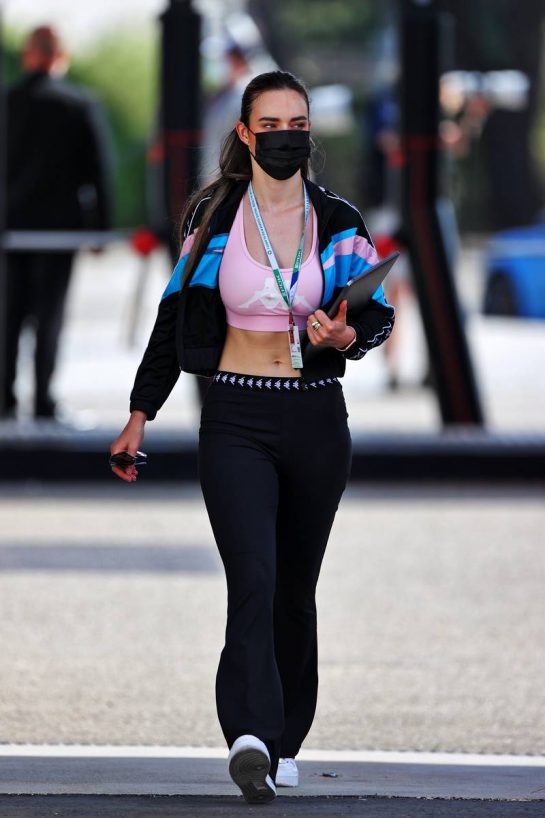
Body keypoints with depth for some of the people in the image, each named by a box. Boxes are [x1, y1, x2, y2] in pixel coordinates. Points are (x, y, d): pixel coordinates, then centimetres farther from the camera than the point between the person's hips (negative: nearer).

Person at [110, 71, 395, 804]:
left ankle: (283, 743, 24)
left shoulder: (338, 223, 3)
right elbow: (177, 316, 9)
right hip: (236, 421, -2)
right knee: (254, 582, -18)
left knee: (295, 587, 11)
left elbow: (380, 315, 6)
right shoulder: (214, 217, 2)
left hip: (316, 420, 2)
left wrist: (347, 337, -17)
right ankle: (252, 737, -31)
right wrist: (141, 414, 9)